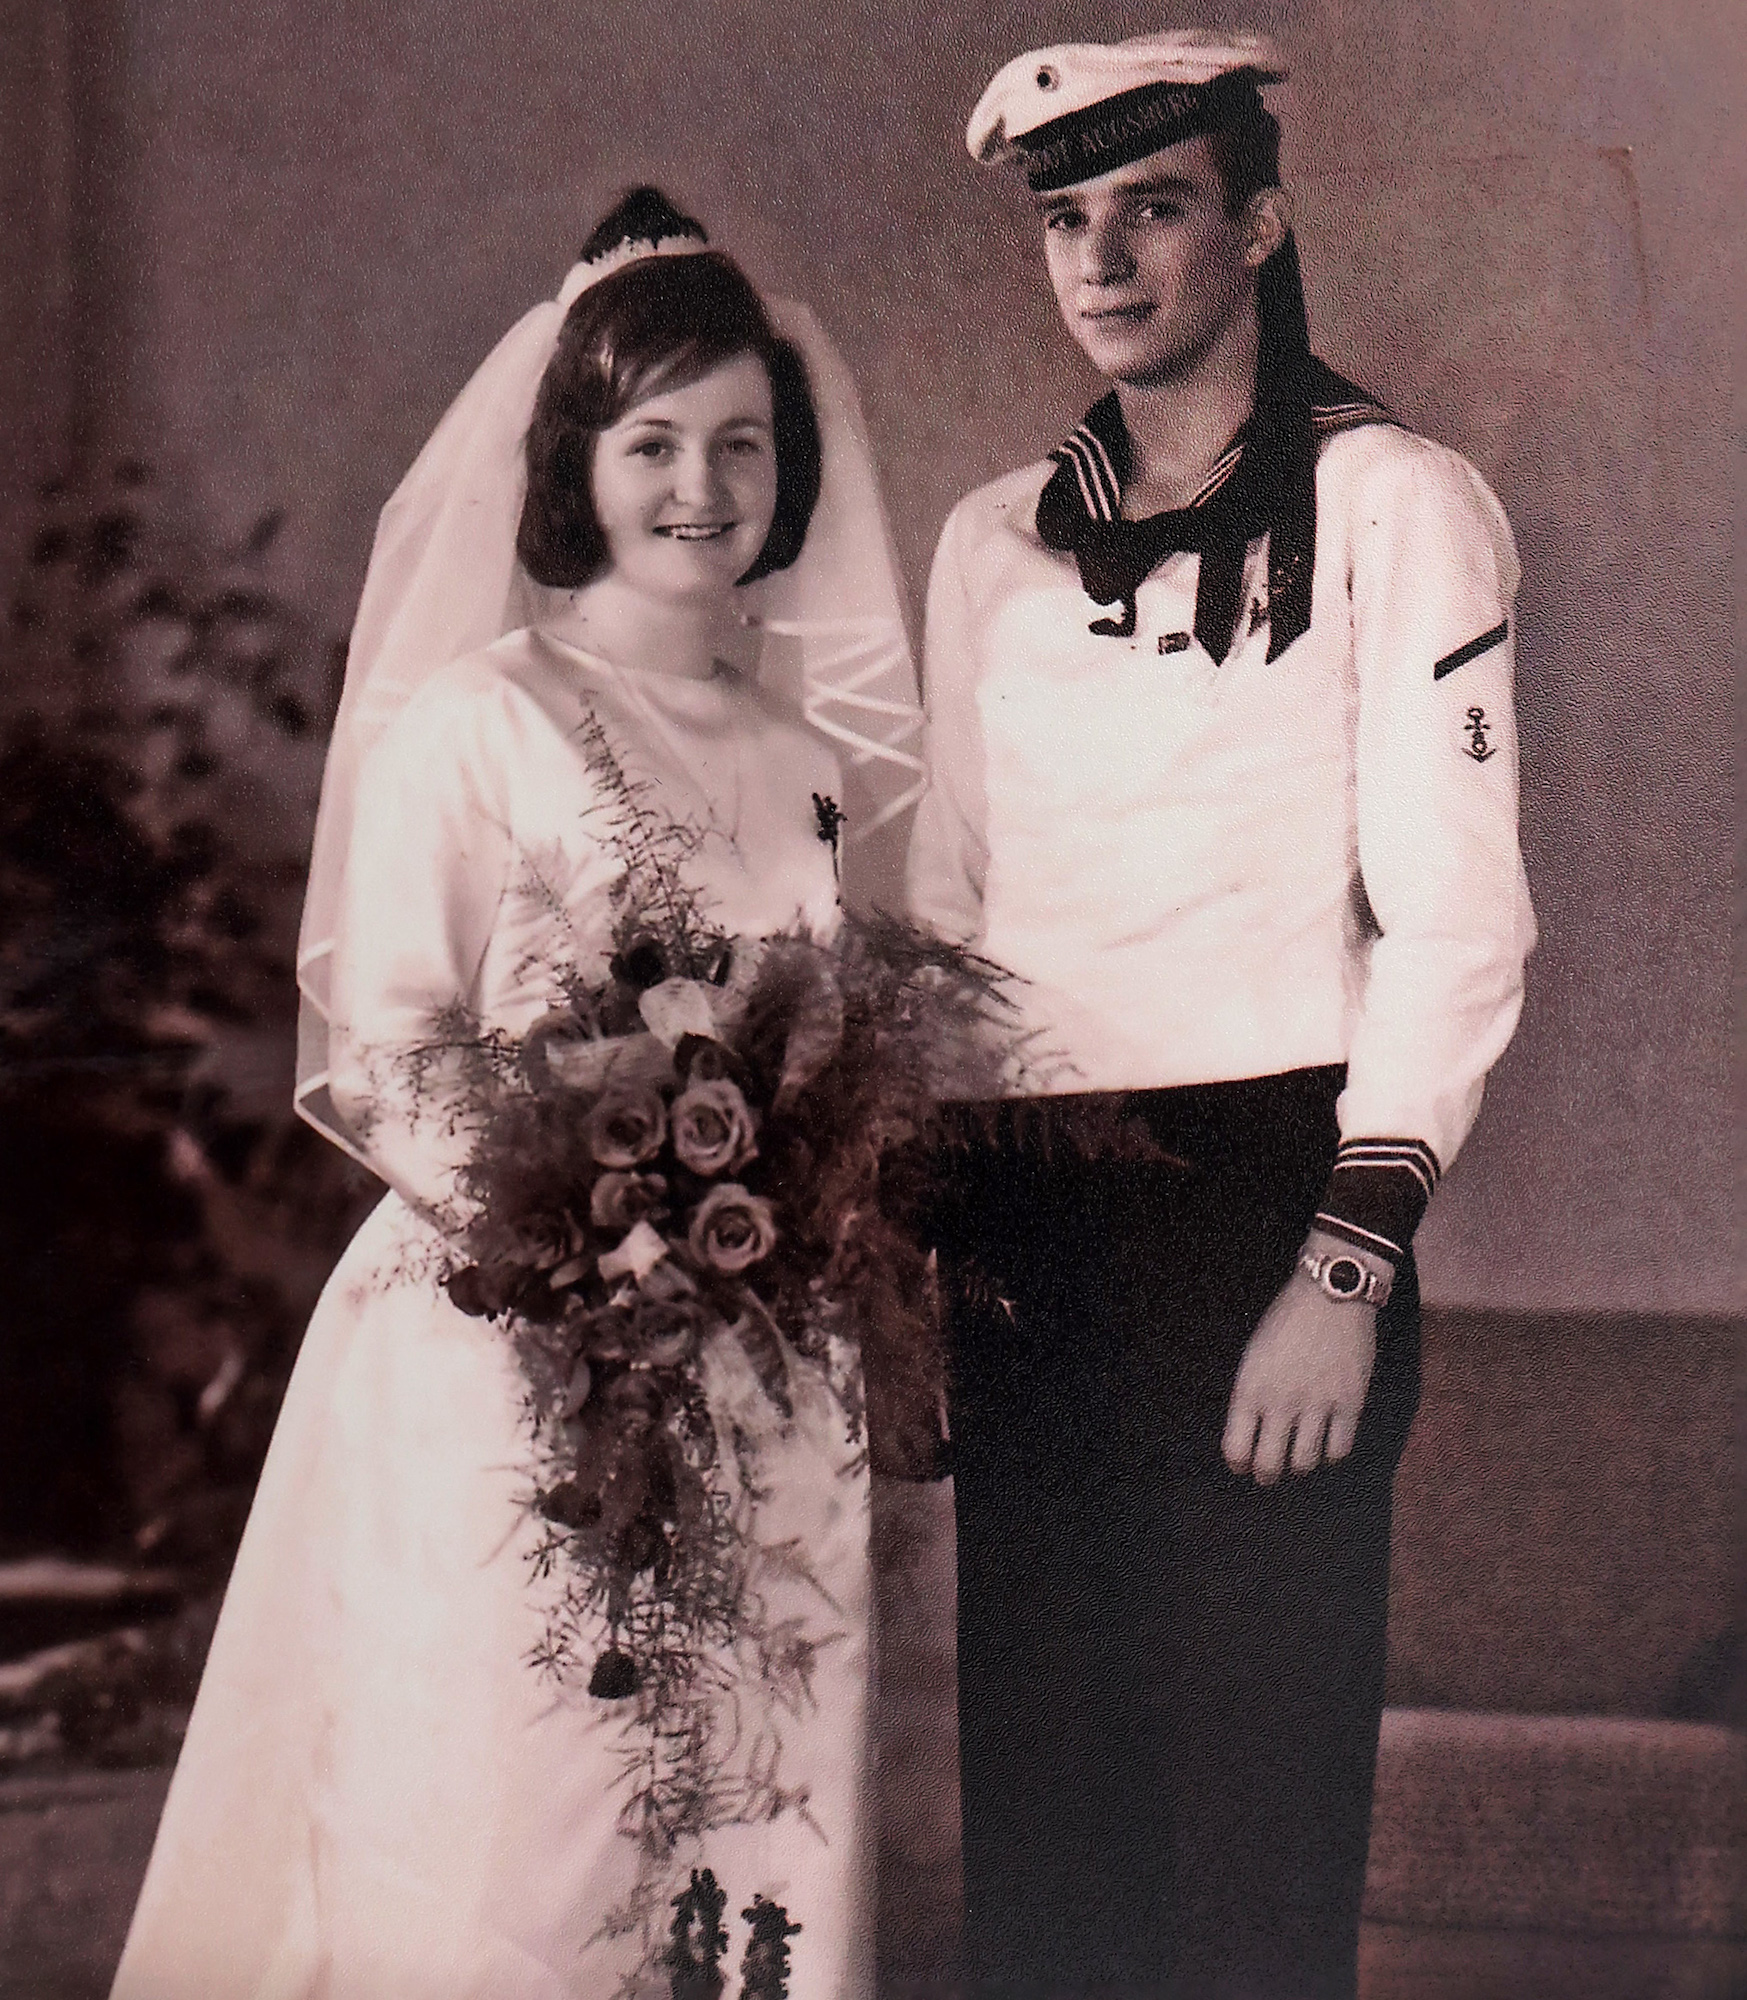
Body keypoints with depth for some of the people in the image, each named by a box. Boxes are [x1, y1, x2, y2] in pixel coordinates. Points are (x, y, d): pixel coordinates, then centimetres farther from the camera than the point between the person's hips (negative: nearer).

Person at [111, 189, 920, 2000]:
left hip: (761, 1377, 5)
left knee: (761, 1825, 5)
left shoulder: (791, 754, 13)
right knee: (504, 1846, -4)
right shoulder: (470, 724, -2)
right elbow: (378, 1055, -6)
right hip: (518, 1357, -5)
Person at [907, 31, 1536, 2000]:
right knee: (1031, 1799, 8)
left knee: (1258, 1822, -1)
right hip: (1024, 1236, 5)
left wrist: (1345, 1267, -15)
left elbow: (1455, 916, -7)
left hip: (1266, 1203, -5)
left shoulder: (1392, 506, -1)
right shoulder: (994, 541, 15)